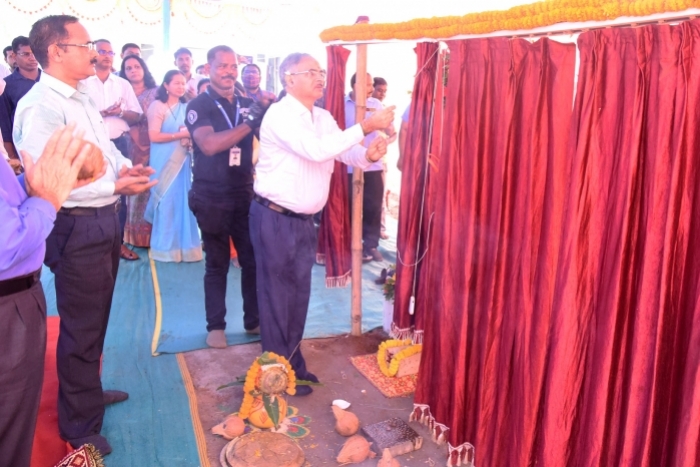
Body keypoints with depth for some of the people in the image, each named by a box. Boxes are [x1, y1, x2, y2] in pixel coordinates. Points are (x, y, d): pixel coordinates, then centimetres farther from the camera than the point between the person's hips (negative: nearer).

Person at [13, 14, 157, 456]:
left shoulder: (82, 98, 12)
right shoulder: (40, 106, -19)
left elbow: (105, 147, 20)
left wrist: (126, 166, -1)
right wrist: (114, 184, -23)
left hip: (104, 220, 9)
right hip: (77, 228, -9)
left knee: (97, 318, 23)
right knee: (82, 328, 5)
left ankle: (89, 390, 45)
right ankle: (81, 425, 25)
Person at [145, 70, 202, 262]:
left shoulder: (186, 107, 11)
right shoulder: (157, 106, -5)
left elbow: (193, 132, 15)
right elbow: (154, 136, -12)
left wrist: (190, 137, -8)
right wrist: (180, 135, -13)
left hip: (182, 159, 5)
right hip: (164, 160, -4)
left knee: (182, 200, 5)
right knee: (166, 201, 1)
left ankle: (184, 245, 14)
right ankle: (165, 247, 12)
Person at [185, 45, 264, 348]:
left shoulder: (248, 104, 8)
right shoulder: (199, 105, -6)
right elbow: (209, 144, -24)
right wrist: (249, 122, -29)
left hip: (245, 194, 3)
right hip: (212, 198, -3)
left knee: (253, 260, 6)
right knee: (217, 264, 7)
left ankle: (254, 320, 22)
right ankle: (216, 326, 21)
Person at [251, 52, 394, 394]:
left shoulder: (323, 118, 10)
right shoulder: (280, 115, -15)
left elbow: (347, 152, 4)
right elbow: (316, 150, -30)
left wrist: (368, 154, -20)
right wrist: (365, 127, -28)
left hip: (304, 220, 8)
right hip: (275, 219, -8)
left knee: (299, 294, 15)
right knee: (277, 295, 4)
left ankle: (293, 364, 31)